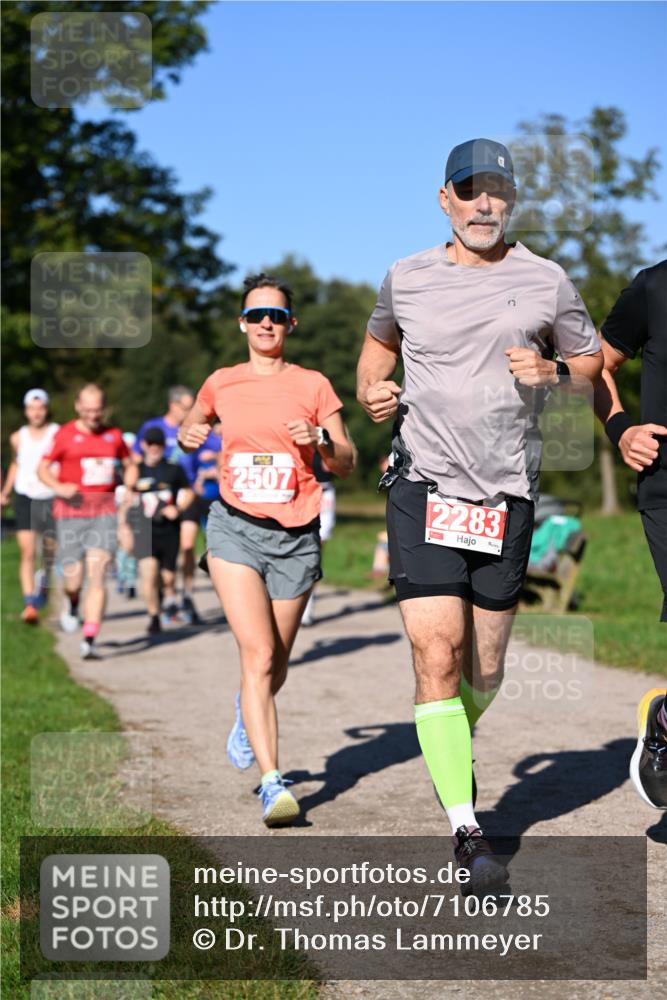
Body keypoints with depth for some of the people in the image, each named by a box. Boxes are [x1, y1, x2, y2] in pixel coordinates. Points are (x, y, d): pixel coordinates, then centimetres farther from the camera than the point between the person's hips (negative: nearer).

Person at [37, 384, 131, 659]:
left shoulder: (114, 435, 10)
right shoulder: (65, 435, 1)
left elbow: (128, 464, 25)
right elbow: (42, 468, 4)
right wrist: (58, 487, -14)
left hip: (104, 512, 1)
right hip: (71, 512, -1)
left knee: (98, 576, -11)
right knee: (73, 579, 0)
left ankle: (89, 641, -11)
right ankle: (72, 606, 38)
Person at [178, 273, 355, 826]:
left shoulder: (313, 385, 4)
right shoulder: (221, 384, 7)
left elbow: (347, 464, 5)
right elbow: (192, 426, 26)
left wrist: (320, 440, -15)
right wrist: (188, 435, 3)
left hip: (295, 536, 1)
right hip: (236, 529, -1)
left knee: (276, 665, 11)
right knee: (259, 654, -17)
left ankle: (247, 715, 46)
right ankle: (272, 782, -17)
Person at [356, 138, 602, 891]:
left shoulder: (546, 283, 3)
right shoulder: (406, 279, 6)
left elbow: (593, 363, 14)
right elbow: (379, 341, 25)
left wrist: (552, 371, -8)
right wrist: (370, 391, 4)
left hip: (507, 494, 1)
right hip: (423, 487, -1)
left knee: (485, 670, 8)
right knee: (438, 657, -14)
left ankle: (450, 749, 42)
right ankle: (467, 835, -10)